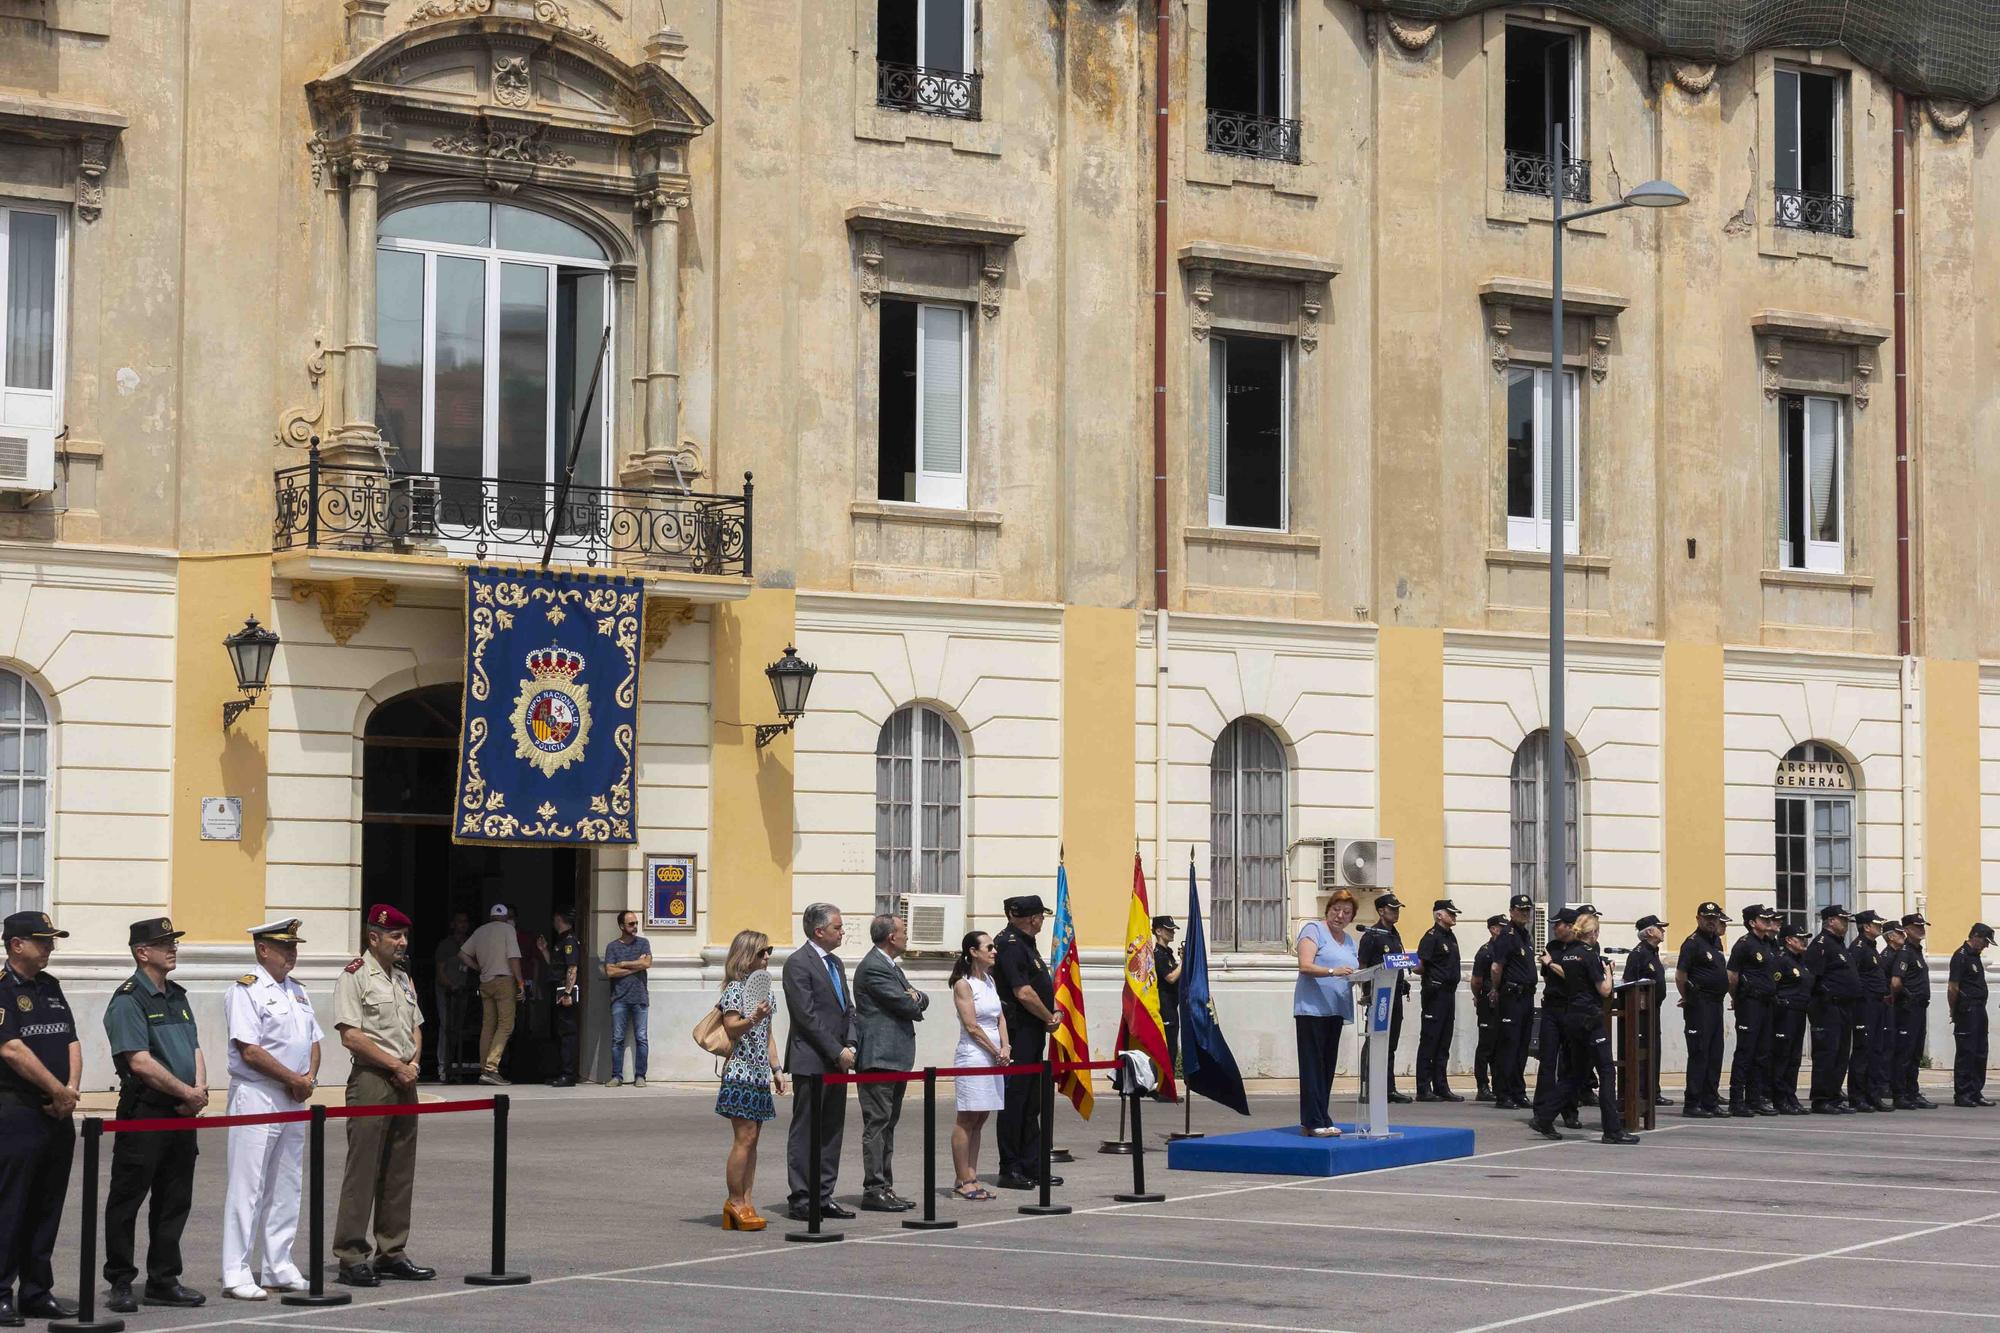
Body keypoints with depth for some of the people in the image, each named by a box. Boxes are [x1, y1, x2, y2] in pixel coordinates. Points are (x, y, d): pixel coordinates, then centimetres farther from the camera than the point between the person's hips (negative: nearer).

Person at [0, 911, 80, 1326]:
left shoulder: (50, 987, 17)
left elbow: (71, 1041, 15)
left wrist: (72, 1088, -3)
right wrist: (59, 1090, -12)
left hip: (57, 1116, 8)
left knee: (46, 1209, 10)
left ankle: (38, 1292, 17)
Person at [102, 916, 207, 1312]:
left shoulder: (177, 997, 16)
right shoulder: (128, 1000, -10)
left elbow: (195, 1048, 16)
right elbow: (140, 1061, -17)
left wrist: (199, 1090, -3)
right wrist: (187, 1092, -13)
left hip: (182, 1115, 8)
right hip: (144, 1114, -8)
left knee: (175, 1201, 11)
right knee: (127, 1200, -1)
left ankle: (164, 1281, 19)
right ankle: (120, 1284, 5)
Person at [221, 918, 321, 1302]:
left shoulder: (297, 992, 16)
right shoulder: (245, 991, -10)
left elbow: (313, 1040, 18)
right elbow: (250, 1051, -17)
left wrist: (309, 1077, -1)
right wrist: (295, 1079, -12)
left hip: (293, 1100, 8)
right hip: (255, 1097, -8)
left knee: (286, 1187, 11)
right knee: (247, 1187, -7)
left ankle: (280, 1268, 18)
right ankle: (236, 1274, -5)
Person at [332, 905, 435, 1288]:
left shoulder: (403, 979, 18)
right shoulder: (354, 976, -7)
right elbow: (350, 1035, -15)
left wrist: (413, 1062, 1)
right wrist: (395, 1064, -13)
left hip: (404, 1083, 8)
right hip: (370, 1081, -8)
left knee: (400, 1171, 10)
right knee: (362, 1170, -8)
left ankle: (391, 1253, 16)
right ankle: (351, 1257, -6)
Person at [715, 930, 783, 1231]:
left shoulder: (764, 989, 18)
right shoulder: (736, 989, -8)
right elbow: (731, 1028, -16)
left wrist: (776, 1070, 21)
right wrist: (753, 1019, -33)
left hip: (759, 1073, 9)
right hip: (740, 1071, -9)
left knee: (753, 1139, 6)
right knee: (744, 1137, -11)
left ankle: (745, 1201, 7)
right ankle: (735, 1201, -7)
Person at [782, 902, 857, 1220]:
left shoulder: (835, 963, 17)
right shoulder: (798, 963, -10)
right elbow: (807, 1015, -15)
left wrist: (851, 1046, 1)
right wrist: (838, 1052, -14)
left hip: (836, 1061, 8)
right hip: (811, 1061, -8)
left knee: (832, 1131, 10)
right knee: (805, 1133, -3)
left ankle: (823, 1197, 14)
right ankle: (802, 1200, 0)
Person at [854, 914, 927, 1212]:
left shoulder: (891, 966, 19)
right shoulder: (874, 968, -15)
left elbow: (920, 1002, 17)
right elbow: (907, 1005, -18)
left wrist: (915, 997, -6)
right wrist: (914, 1001, 5)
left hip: (894, 1057, 11)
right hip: (879, 1058, -10)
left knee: (888, 1124, 12)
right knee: (877, 1123, -9)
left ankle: (885, 1187, 16)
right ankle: (873, 1190, -9)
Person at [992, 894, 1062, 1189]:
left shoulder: (1024, 944, 18)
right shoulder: (1010, 945, -15)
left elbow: (1044, 986, 21)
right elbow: (1023, 993, -21)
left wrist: (1055, 1012, 4)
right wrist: (1050, 1019, -8)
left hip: (1032, 1035, 11)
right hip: (1018, 1033, -11)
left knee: (1031, 1104, 13)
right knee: (1015, 1100, -5)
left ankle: (1031, 1167, 19)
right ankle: (1010, 1170, -2)